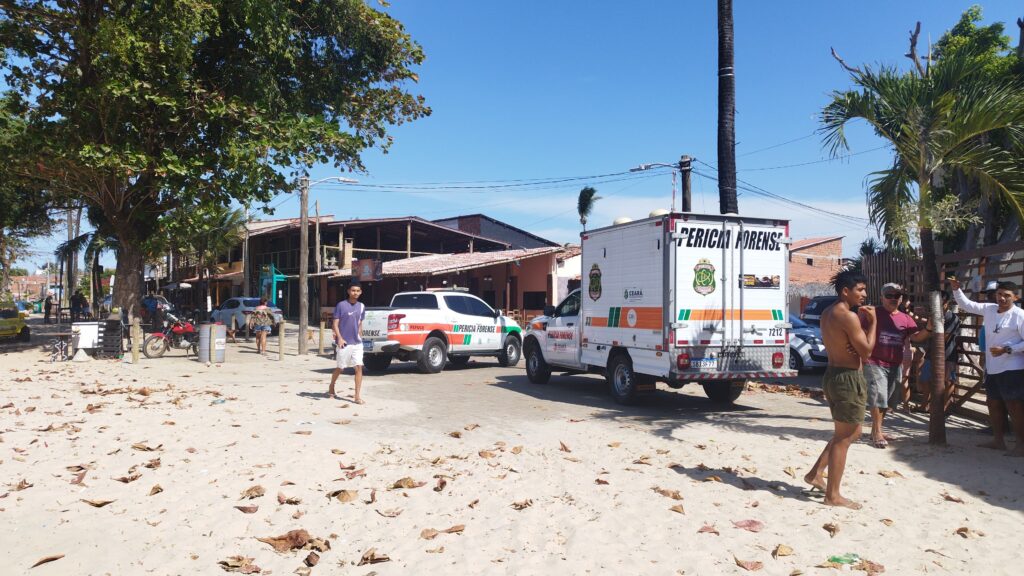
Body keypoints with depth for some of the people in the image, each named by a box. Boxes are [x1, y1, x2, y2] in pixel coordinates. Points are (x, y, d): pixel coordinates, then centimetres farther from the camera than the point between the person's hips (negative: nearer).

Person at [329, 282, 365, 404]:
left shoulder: (361, 306, 7)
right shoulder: (341, 305, -7)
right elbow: (335, 323, -8)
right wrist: (340, 338, -17)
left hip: (357, 343, 4)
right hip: (344, 343, -4)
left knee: (359, 367, -6)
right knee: (340, 368, 9)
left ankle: (357, 396, -3)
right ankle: (331, 389, 33)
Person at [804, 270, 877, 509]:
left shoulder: (827, 314, 11)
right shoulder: (849, 316, -18)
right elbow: (866, 350, -15)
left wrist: (863, 321, 7)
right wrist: (872, 321, -7)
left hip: (833, 374, 10)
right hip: (848, 378, -10)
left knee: (851, 432, 23)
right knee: (844, 437, -1)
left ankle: (815, 474, 24)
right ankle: (833, 495, 6)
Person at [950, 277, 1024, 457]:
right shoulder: (989, 309, 8)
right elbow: (966, 305, 16)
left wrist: (1006, 349, -20)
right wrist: (956, 289, 3)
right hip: (992, 369, 7)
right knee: (994, 405, 15)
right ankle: (998, 440, 26)